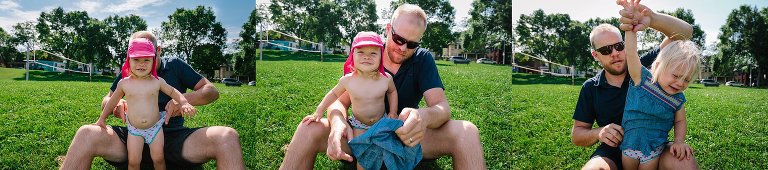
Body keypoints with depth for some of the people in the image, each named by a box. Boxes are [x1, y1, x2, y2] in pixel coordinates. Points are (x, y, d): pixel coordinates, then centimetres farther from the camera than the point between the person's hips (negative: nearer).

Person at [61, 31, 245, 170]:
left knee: (227, 137, -32)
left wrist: (185, 99, -14)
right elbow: (106, 100, 21)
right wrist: (115, 104, -6)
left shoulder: (175, 65, 10)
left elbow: (211, 91, 7)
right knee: (86, 134, -30)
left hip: (174, 137, -1)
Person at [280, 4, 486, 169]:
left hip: (406, 137, 0)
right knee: (309, 129, -29)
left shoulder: (423, 59, -5)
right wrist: (338, 122, -35)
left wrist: (424, 116, -44)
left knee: (466, 132, -29)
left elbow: (442, 107, -16)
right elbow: (339, 102, -8)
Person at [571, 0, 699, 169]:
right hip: (613, 151, 0)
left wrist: (652, 18, -29)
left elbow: (684, 32, -7)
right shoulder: (590, 88, 4)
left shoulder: (646, 66, 2)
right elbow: (577, 134, 8)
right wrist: (598, 133, -17)